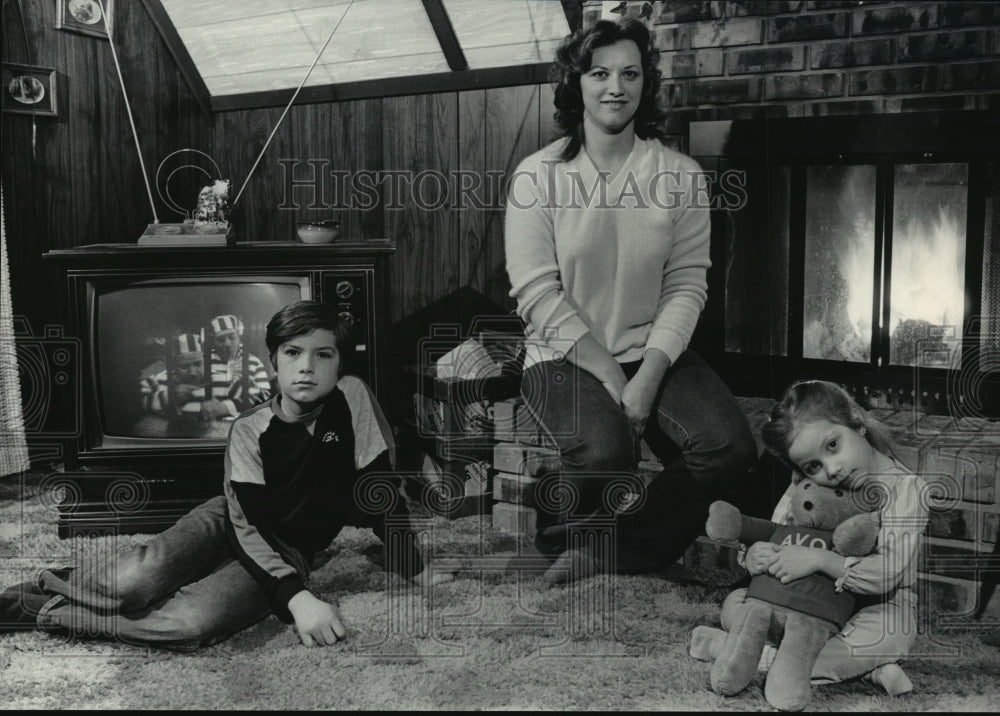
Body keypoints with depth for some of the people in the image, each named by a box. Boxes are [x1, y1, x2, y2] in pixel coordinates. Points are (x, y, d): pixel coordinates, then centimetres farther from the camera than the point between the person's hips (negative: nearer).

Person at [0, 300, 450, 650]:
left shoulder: (352, 397, -15)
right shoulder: (249, 431, -14)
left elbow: (381, 487, -8)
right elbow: (248, 525, -20)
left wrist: (413, 569, -6)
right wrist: (297, 597, -34)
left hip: (288, 551, 0)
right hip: (231, 522, 1)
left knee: (192, 623, -28)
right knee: (136, 582, -29)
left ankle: (42, 611, -12)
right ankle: (36, 591, 0)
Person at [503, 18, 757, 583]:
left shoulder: (681, 176, 2)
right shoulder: (538, 177, -4)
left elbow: (686, 287, -2)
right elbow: (538, 295, -10)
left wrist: (650, 373, -15)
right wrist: (608, 375, -15)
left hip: (655, 354, 3)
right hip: (566, 357, -3)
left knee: (730, 447, -20)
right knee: (605, 453, -31)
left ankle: (598, 547, -5)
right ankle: (563, 535, 5)